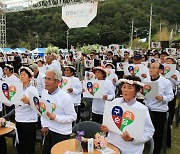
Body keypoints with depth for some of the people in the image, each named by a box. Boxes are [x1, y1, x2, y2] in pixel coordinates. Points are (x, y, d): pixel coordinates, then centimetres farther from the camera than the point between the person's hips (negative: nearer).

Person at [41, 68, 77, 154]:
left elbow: (73, 116, -18)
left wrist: (55, 117, -27)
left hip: (61, 133, -6)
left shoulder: (65, 97, -21)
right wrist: (44, 125, 1)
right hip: (48, 131, 6)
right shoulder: (44, 92, -1)